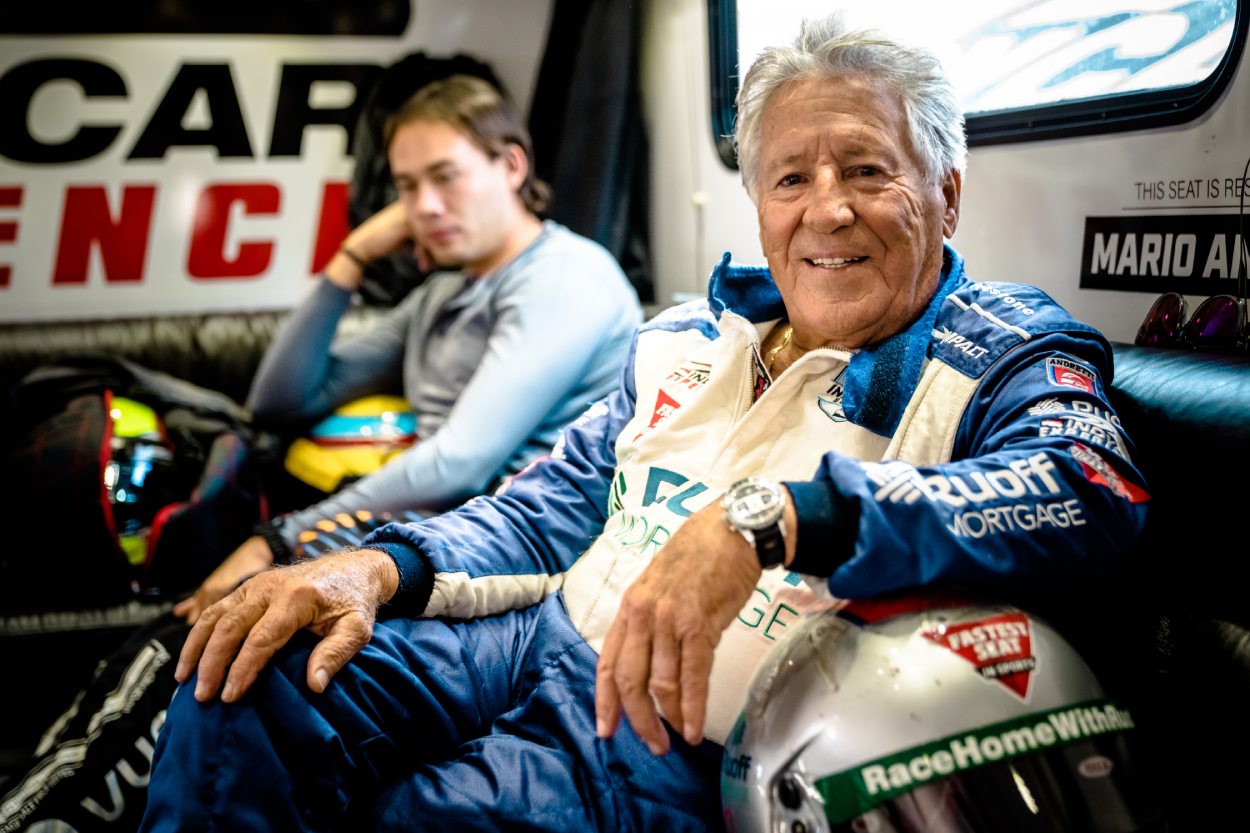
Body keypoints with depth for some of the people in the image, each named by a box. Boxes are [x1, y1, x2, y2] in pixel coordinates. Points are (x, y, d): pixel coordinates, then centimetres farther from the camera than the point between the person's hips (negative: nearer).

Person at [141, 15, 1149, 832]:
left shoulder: (1007, 355, -3)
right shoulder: (690, 336, 15)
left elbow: (1088, 494, -26)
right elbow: (550, 512, 18)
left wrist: (773, 516, -39)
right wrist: (378, 567, -2)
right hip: (542, 646, 6)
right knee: (244, 677, -14)